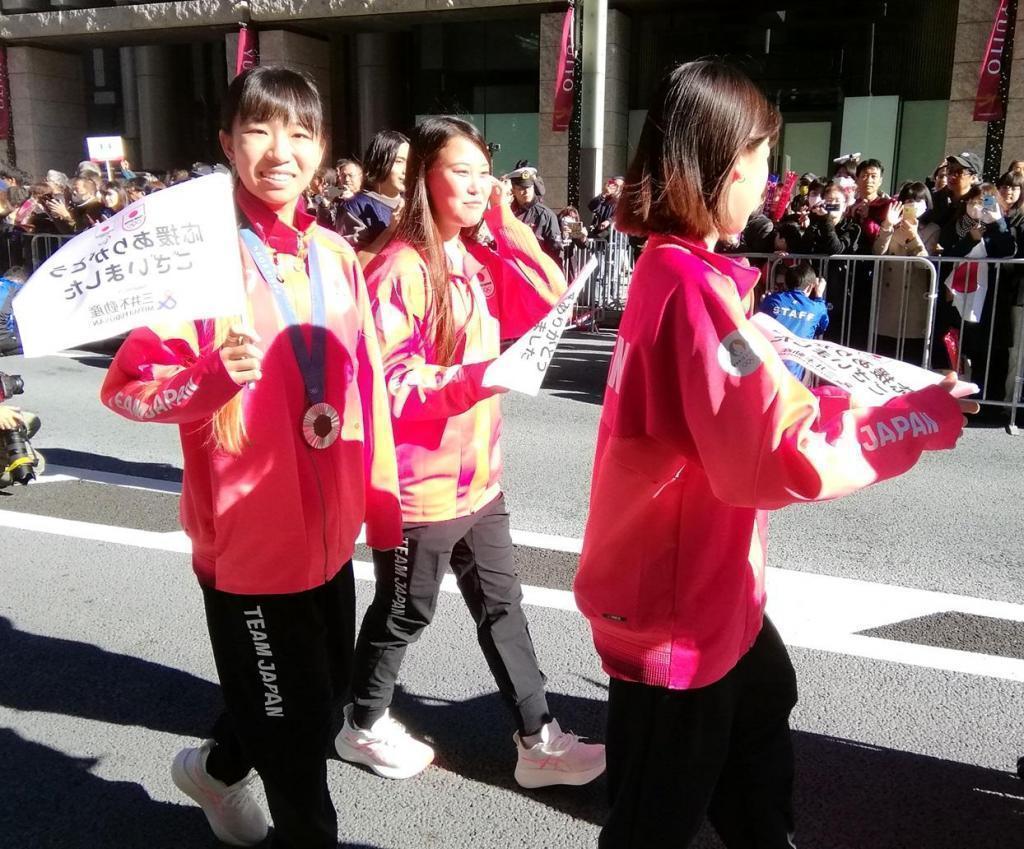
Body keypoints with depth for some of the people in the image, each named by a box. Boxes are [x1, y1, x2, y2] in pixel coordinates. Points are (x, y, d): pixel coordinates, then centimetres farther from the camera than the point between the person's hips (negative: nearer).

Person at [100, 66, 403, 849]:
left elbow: (367, 385, 9)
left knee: (326, 693, 25)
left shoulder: (337, 255, 5)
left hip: (330, 532, 7)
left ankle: (218, 768, 53)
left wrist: (382, 500, 9)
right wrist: (212, 377, -32)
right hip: (250, 539, -6)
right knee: (295, 732, 9)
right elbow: (127, 385, -13)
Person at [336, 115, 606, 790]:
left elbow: (551, 304, 0)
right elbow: (383, 383, -21)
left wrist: (509, 226, -4)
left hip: (478, 473, 8)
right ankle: (364, 724, 36)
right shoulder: (399, 269, -18)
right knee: (407, 612, 11)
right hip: (418, 481, -8)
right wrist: (476, 380, -31)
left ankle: (538, 739, 26)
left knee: (501, 604, 14)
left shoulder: (481, 260, 8)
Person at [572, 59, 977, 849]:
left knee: (765, 701, 31)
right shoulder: (694, 285, -27)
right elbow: (779, 459, -29)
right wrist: (916, 420, -17)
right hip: (672, 598, -10)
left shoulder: (673, 266, 5)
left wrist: (836, 400, 6)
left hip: (699, 579, 10)